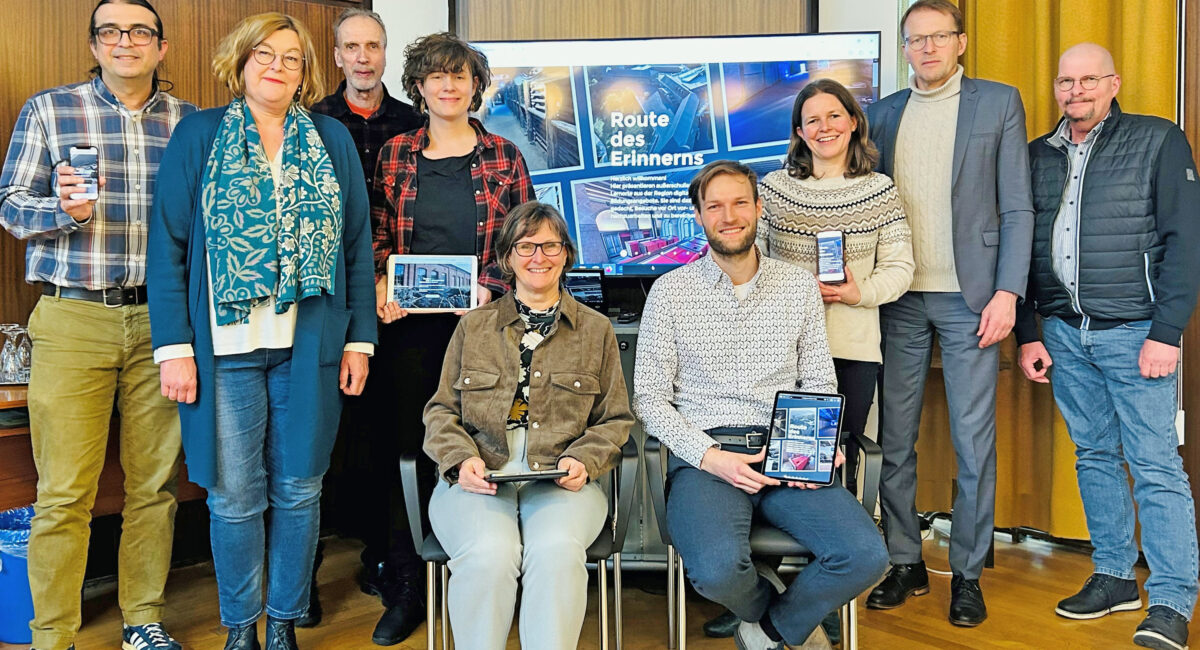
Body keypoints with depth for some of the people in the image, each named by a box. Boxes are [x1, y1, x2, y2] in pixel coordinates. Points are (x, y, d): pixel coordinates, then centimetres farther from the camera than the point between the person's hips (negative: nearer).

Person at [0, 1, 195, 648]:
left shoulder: (189, 122, 11)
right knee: (64, 492, -1)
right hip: (74, 319, -2)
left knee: (155, 483, 7)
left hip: (161, 320, 2)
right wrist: (64, 210, -14)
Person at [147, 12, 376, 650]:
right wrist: (174, 347, -7)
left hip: (310, 346, 2)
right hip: (226, 344, -1)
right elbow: (168, 243, 0)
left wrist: (359, 338, 3)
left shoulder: (333, 140, 10)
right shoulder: (199, 134, 5)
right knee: (234, 496, 4)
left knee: (297, 491, 8)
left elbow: (357, 245, 9)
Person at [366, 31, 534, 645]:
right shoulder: (395, 153, 9)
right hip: (408, 323, 1)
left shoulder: (503, 156, 6)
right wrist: (381, 284, -7)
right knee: (404, 448, 3)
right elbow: (376, 232, 10)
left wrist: (489, 285, -10)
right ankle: (405, 589, 16)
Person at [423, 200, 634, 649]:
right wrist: (461, 459, -5)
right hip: (479, 479, 0)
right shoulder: (473, 327, 17)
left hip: (562, 481, 0)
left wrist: (583, 460, -5)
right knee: (489, 554, -31)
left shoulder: (596, 330, 16)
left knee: (556, 549, -33)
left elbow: (615, 419, 15)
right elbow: (441, 411, 16)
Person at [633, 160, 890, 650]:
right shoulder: (671, 290, 6)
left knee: (866, 555, -22)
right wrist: (709, 456, -12)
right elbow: (648, 396, 2)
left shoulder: (799, 285, 14)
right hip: (704, 457, -2)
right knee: (718, 569, -32)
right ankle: (776, 608, 8)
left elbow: (819, 382, 15)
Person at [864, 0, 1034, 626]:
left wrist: (1007, 292, -9)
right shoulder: (884, 113, 13)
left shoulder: (999, 103, 5)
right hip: (899, 299, 3)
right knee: (894, 440, 6)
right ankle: (905, 564, 20)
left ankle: (967, 573, 15)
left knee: (974, 443, 1)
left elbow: (1017, 208, 0)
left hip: (968, 298, -3)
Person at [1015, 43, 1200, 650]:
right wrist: (1028, 334, 7)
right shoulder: (1037, 156, 11)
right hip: (1062, 331, 5)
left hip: (1134, 330, -4)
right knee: (1094, 457, 12)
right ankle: (1114, 577, 24)